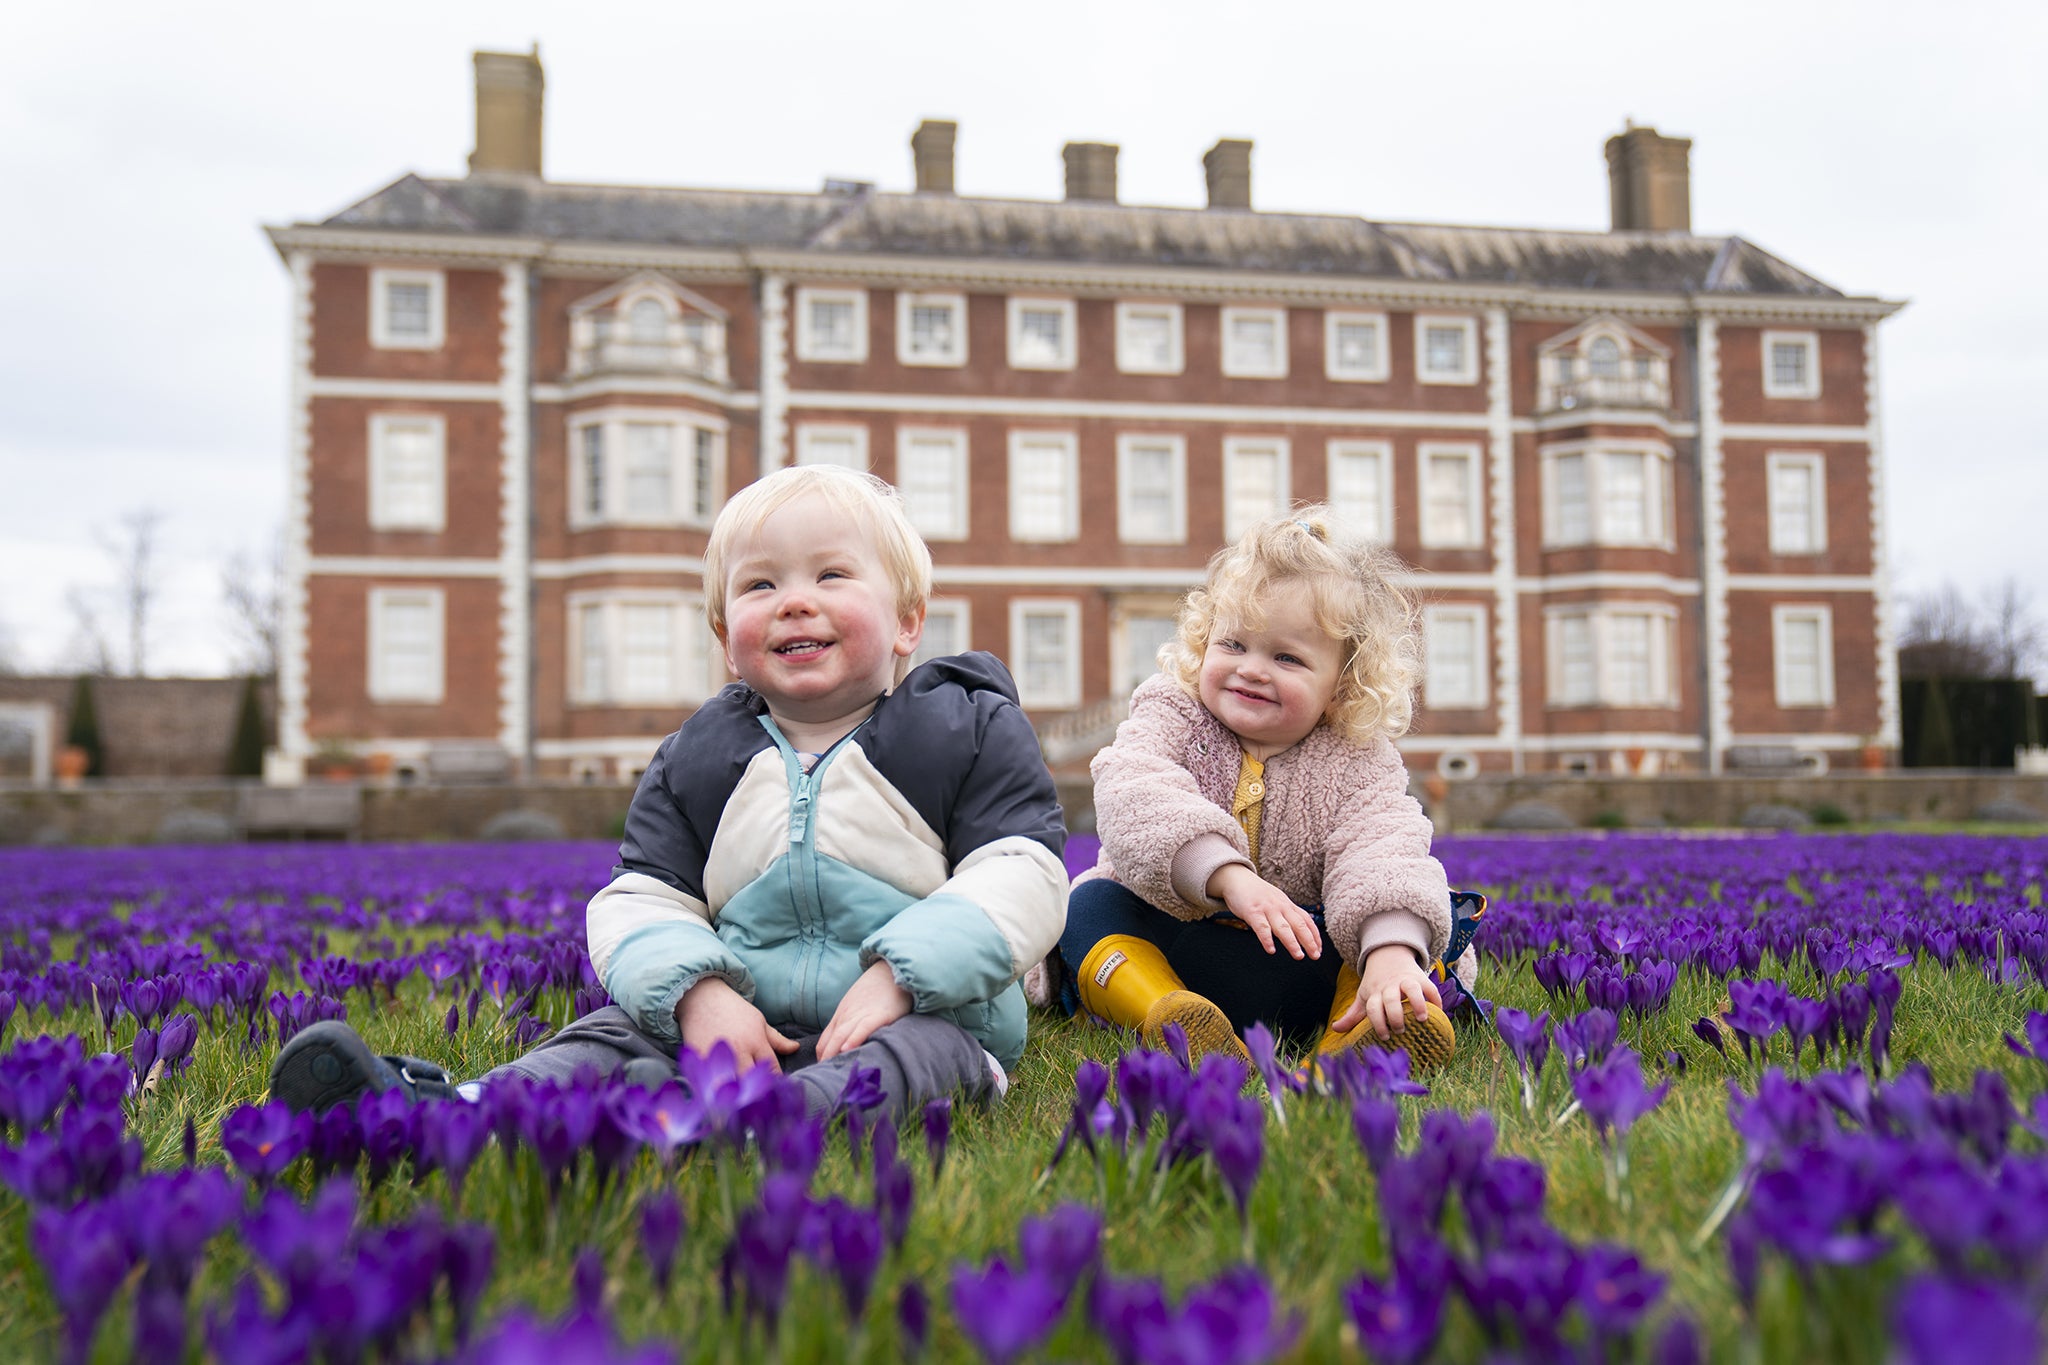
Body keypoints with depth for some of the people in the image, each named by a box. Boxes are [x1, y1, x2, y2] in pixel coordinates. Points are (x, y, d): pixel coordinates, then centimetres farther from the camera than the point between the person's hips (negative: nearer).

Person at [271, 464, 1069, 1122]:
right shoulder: (696, 758, 12)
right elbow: (643, 902, 7)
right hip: (748, 1018, 4)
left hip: (917, 1015, -3)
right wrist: (698, 993, -16)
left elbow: (1022, 878, -6)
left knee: (917, 1047, -36)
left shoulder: (971, 731, 3)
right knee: (625, 1031, -21)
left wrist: (899, 977, -21)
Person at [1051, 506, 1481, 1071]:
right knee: (1091, 904, -25)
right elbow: (1134, 797, -26)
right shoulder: (1171, 717, -6)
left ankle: (1351, 1034, -46)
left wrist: (1393, 952, -43)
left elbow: (1383, 850, -22)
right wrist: (1229, 875, -43)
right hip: (1165, 942, 0)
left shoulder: (1357, 763, -4)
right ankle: (1166, 1017, -49)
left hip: (1299, 965, 0)